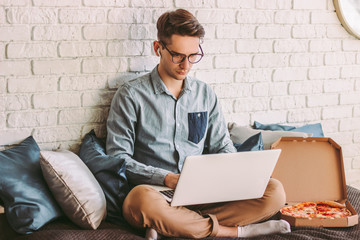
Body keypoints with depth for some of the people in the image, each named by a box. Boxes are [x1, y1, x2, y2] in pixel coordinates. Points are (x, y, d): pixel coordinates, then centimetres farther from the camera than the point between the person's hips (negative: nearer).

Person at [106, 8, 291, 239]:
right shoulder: (131, 95, 3)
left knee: (275, 191, -19)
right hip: (156, 192, -4)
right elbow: (118, 157, -3)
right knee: (142, 199, -42)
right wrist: (166, 178, -17)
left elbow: (223, 147, 20)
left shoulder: (205, 94, 17)